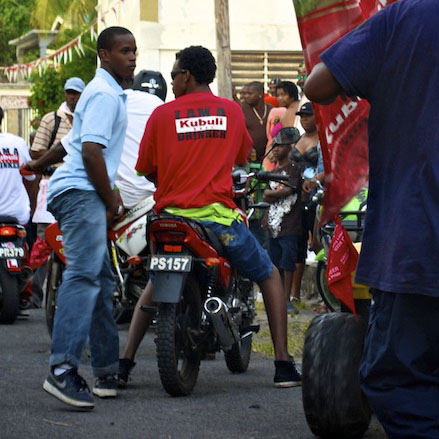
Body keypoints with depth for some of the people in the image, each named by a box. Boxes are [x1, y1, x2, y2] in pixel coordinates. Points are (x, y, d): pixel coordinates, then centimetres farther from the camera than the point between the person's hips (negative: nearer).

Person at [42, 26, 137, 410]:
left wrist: (111, 197, 30)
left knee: (101, 279, 12)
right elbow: (91, 151, -19)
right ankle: (63, 368, -35)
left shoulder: (108, 91, 25)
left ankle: (108, 372, 16)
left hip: (86, 195, 11)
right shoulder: (105, 94, -10)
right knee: (84, 275, -23)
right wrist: (111, 201, -12)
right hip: (80, 192, -11)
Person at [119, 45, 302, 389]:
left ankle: (125, 363, 16)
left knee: (156, 283, 27)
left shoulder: (162, 114, 3)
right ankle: (283, 364, 4)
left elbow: (146, 168, 9)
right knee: (269, 276, 16)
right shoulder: (232, 111, 7)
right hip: (218, 216, -1)